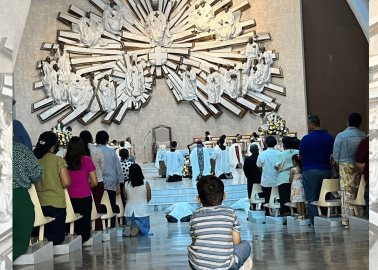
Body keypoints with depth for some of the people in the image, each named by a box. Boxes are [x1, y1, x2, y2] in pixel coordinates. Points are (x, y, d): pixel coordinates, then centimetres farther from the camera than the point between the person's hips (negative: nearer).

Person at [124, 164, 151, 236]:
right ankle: (137, 227, -17)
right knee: (144, 229, 16)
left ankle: (129, 226, -11)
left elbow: (125, 198, 4)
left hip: (130, 210, 2)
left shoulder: (126, 184, -6)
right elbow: (149, 198, 2)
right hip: (142, 210, -1)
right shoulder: (145, 183, -9)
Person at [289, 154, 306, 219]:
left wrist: (290, 179, 15)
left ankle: (300, 216, -4)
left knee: (298, 202, -4)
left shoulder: (292, 169, -11)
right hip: (302, 185, 6)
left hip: (295, 186, -6)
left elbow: (290, 179, -6)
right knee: (302, 202, 9)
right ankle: (303, 215, 13)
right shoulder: (302, 169, 5)